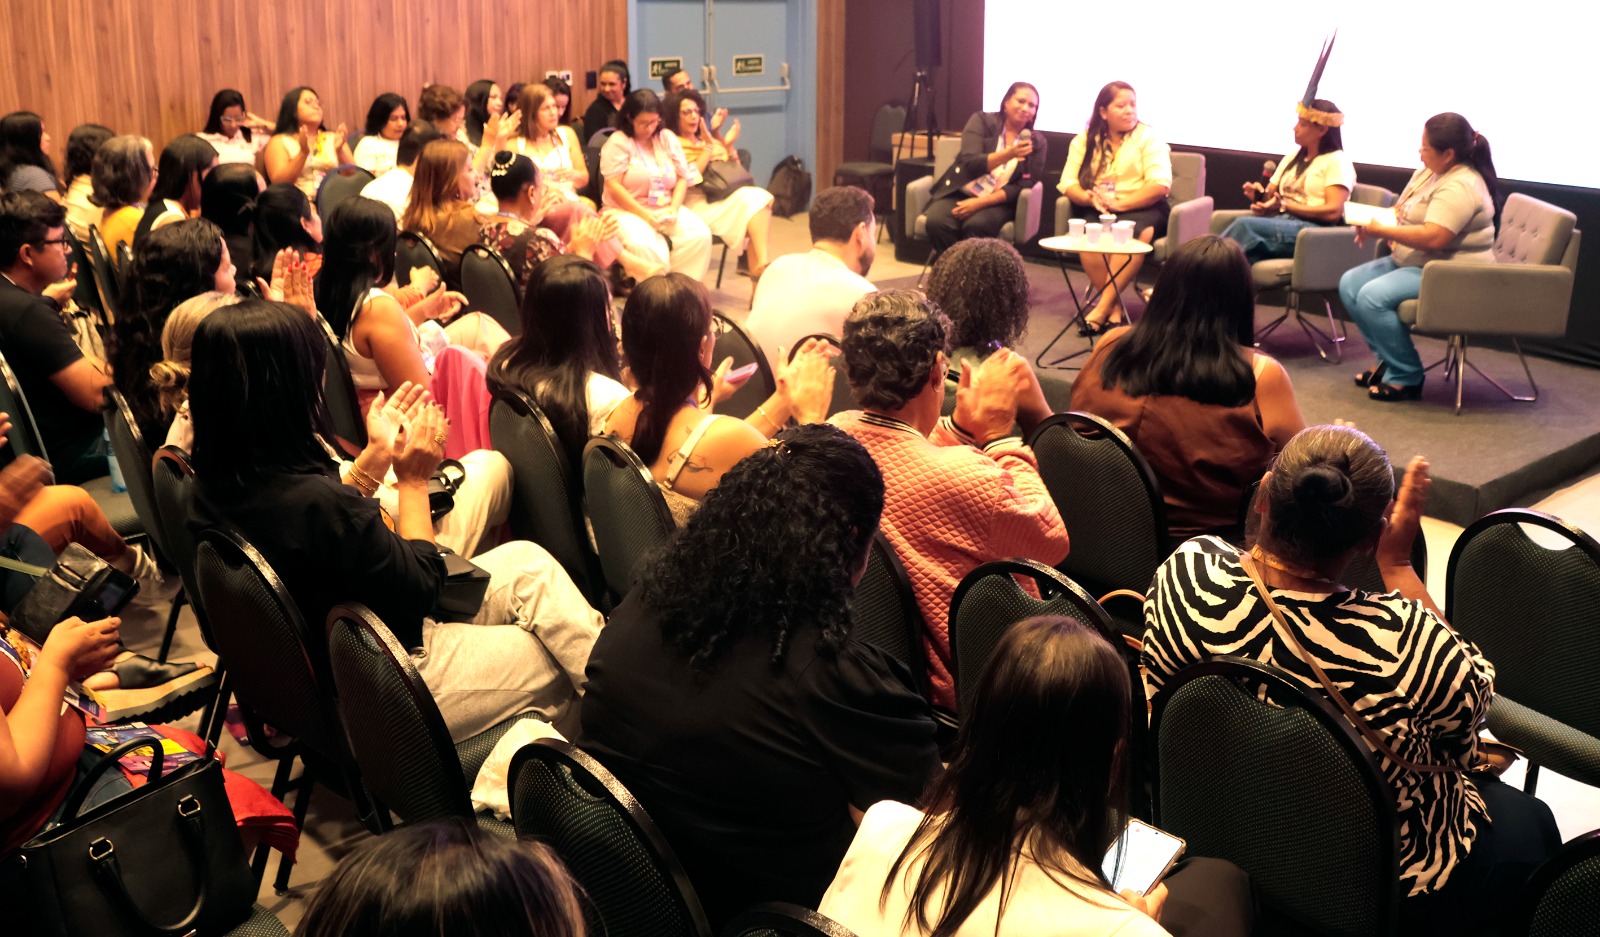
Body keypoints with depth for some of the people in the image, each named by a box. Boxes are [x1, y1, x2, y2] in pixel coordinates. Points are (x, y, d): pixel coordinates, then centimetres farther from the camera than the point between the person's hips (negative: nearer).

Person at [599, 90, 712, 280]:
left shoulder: (667, 138, 12)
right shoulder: (618, 142, -3)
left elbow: (682, 178, 10)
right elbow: (613, 187, -11)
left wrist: (674, 209, -8)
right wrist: (644, 214, -17)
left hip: (665, 210, 5)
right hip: (628, 211, -5)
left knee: (700, 235, -24)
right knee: (644, 246, -38)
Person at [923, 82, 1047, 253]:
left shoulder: (1037, 142, 7)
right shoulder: (982, 121, 3)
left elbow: (1026, 185, -2)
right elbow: (970, 163, -10)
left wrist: (982, 202, -15)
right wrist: (1009, 154, -26)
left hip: (997, 203, 0)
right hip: (958, 194, 0)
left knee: (976, 226, -35)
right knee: (936, 222, -32)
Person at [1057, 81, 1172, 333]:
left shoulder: (1149, 139, 2)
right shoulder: (1084, 140, 10)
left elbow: (1160, 185, -10)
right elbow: (1068, 183, 2)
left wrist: (1119, 203, -21)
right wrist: (1091, 198, -20)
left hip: (1142, 209, -2)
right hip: (1097, 211, 2)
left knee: (1133, 233, -37)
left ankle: (1103, 306, -33)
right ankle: (1114, 306, -25)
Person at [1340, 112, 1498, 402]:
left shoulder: (1460, 187, -22)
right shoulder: (1427, 173, 10)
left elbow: (1433, 237, -32)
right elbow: (1401, 211, 20)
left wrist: (1382, 231, -23)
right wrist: (1371, 223, -2)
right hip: (1411, 263, 11)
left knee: (1372, 296, -27)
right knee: (1350, 283, 1)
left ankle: (1406, 377, -13)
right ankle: (1389, 359, 9)